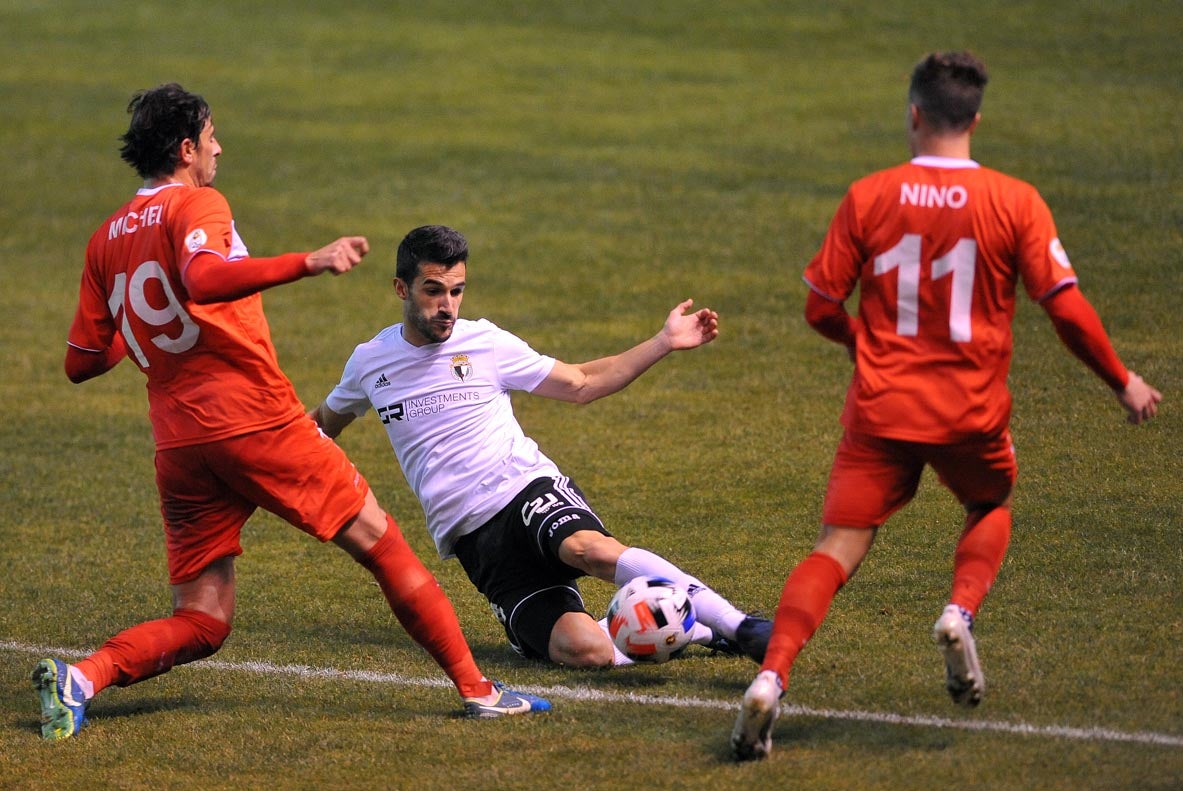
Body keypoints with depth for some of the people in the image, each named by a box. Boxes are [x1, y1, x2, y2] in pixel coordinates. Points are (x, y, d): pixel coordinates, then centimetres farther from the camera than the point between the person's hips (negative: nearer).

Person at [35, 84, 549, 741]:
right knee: (379, 541, 6)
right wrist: (307, 264, -35)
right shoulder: (196, 206, -5)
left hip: (179, 448, 6)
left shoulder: (106, 241, 15)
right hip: (257, 422, -6)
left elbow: (81, 362, 15)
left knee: (199, 625, 9)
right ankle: (478, 690, 6)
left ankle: (82, 677, -15)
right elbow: (201, 278, -28)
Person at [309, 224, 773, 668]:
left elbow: (580, 383, 12)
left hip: (529, 487, -1)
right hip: (475, 538, 1)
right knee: (584, 652, -26)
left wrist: (664, 343, 4)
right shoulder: (369, 362, 8)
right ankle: (697, 630, -3)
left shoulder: (485, 343, 3)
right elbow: (326, 422, 29)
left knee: (587, 548, -41)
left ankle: (735, 625, -35)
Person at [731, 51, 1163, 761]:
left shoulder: (868, 197, -2)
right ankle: (961, 612, 1)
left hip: (881, 409, 0)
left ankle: (771, 679, -20)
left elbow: (822, 308, 2)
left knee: (837, 550, 1)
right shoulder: (1015, 202, -6)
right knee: (992, 508, 29)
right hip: (972, 411, 0)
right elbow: (1067, 308, -8)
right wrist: (1123, 382, 6)